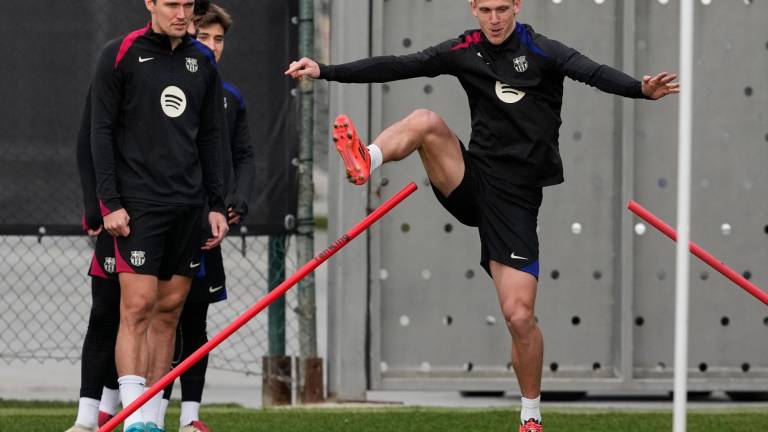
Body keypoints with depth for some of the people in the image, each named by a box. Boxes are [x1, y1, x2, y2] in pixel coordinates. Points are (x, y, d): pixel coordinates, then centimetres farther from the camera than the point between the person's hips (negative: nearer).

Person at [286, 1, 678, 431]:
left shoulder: (542, 51, -7)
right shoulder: (466, 51, 5)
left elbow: (593, 72, -24)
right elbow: (396, 67, 3)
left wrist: (640, 89, -44)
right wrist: (324, 71, -5)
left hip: (516, 198, -3)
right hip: (471, 181, 3)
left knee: (520, 316, -6)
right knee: (426, 121, -24)